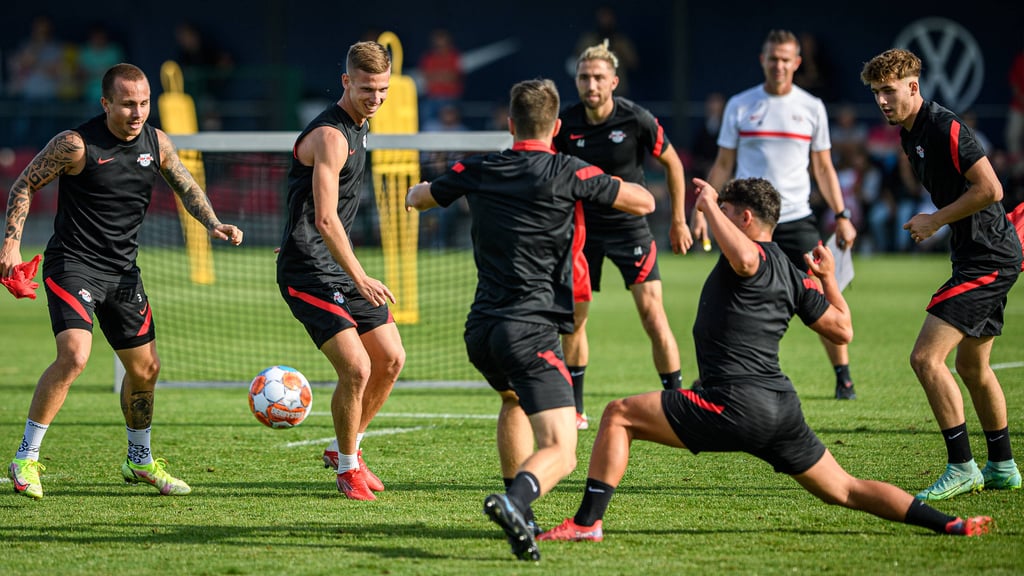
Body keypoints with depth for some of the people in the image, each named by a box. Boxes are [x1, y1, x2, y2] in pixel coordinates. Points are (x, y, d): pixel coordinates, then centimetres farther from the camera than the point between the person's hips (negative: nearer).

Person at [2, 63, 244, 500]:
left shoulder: (157, 144, 1)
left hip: (123, 271, 6)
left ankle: (140, 461, 35)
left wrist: (213, 224, -1)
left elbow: (186, 188, 16)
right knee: (74, 354, -26)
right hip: (72, 263, -6)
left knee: (145, 367, 13)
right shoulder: (76, 145, -15)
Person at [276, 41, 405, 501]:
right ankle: (347, 468, 2)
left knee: (391, 359, 10)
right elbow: (325, 219, -25)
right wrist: (359, 278, -28)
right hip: (308, 272, -10)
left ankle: (345, 448, 27)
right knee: (356, 366, -17)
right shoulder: (330, 136, -19)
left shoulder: (358, 127, 13)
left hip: (339, 266, 10)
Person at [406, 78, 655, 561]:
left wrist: (418, 190, 51)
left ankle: (518, 511, 33)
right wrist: (600, 184, 23)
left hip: (481, 330, 6)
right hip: (530, 330, -6)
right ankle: (515, 501, -42)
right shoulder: (568, 173, -5)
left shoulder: (477, 171, 8)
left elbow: (418, 198, 27)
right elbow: (644, 202, 5)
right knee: (560, 452, -11)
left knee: (514, 400, 37)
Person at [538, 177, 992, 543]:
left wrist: (710, 205, -16)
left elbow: (744, 259, -31)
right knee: (843, 490, 16)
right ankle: (948, 524, 5)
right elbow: (842, 329, 22)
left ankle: (588, 520, -9)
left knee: (619, 415, -2)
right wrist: (829, 278, 38)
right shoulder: (795, 276, 18)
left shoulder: (756, 255, -4)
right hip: (783, 407, 8)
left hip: (736, 404, -8)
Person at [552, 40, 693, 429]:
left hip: (630, 226, -3)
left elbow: (672, 163, 2)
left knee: (652, 314, -11)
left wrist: (678, 220, 4)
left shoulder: (636, 120, -14)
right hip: (583, 228, 3)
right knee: (574, 318, 3)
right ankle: (574, 408, 15)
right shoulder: (565, 124, -8)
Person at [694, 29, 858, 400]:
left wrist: (841, 216, 5)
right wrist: (702, 209, 2)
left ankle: (843, 377, 4)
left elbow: (823, 168, 12)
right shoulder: (740, 106, 5)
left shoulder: (812, 108, 7)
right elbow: (723, 165, 10)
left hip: (797, 219, 0)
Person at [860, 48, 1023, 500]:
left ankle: (961, 467, -12)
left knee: (926, 357, -16)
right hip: (976, 255, 11)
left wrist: (935, 220, -15)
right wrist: (932, 223, 13)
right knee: (971, 365, 20)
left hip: (988, 256, -11)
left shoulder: (945, 128, -17)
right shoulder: (909, 134, 13)